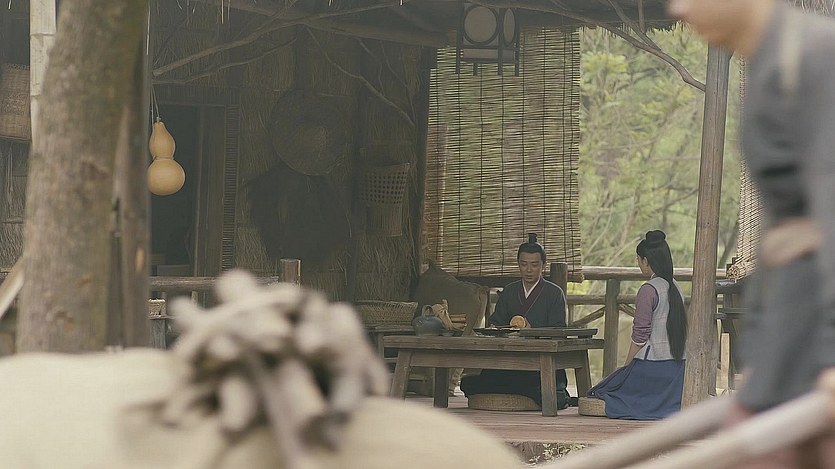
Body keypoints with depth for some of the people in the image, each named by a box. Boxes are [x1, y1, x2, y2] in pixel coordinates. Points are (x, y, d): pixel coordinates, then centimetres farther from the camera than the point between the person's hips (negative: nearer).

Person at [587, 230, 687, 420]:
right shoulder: (676, 288, 12)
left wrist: (627, 367, -1)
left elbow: (640, 336, -13)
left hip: (652, 364, -8)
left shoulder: (648, 290, -13)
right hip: (677, 366, 8)